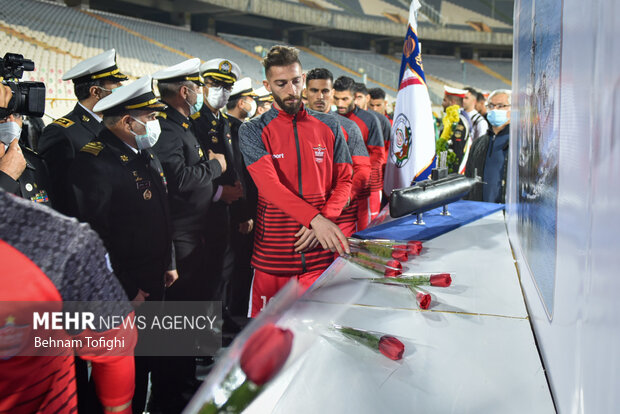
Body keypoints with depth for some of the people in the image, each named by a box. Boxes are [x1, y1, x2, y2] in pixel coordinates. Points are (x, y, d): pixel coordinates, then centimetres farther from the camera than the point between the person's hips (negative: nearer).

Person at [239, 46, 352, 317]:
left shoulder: (329, 129, 9)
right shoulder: (253, 132, -1)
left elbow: (344, 181, 8)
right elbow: (269, 184, -15)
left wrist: (325, 218, -12)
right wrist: (316, 219, -27)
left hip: (321, 253, 2)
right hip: (273, 253, -2)